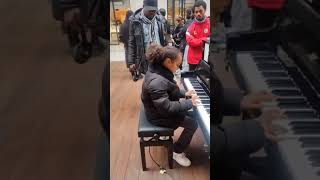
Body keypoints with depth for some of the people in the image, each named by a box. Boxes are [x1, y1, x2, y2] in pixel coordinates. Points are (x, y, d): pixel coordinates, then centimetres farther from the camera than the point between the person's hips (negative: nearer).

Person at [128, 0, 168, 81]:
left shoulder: (159, 19, 4)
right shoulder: (135, 21, -6)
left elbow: (164, 39, 11)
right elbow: (131, 43, -4)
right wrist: (131, 62, -7)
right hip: (145, 59, -3)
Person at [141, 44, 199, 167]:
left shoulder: (158, 70, -5)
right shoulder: (156, 82, -36)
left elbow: (170, 90, 10)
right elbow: (166, 107, -33)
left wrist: (184, 94, -2)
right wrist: (189, 103, -26)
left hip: (162, 106, 9)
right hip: (159, 115, -9)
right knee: (193, 124, -7)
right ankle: (177, 152, 10)